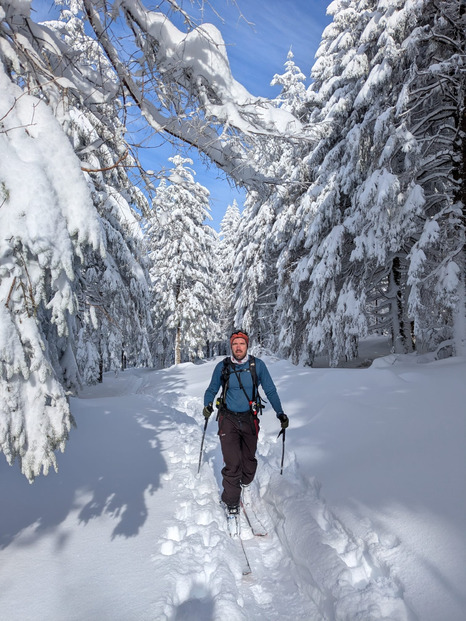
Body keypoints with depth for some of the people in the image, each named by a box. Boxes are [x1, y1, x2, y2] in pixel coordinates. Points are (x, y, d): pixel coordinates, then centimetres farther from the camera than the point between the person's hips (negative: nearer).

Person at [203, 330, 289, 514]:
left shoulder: (258, 365, -5)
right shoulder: (222, 366, -4)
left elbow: (270, 390, 4)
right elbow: (212, 389, 8)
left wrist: (280, 413, -1)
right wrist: (208, 404, -11)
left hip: (250, 419, 1)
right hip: (228, 419, -1)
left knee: (249, 458, 16)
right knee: (232, 463, -9)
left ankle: (246, 483, 49)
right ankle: (231, 503, 11)